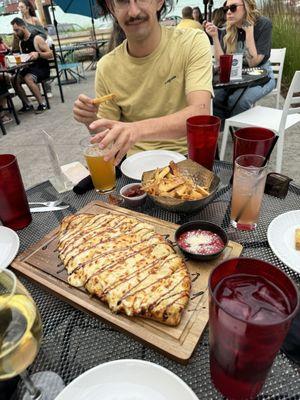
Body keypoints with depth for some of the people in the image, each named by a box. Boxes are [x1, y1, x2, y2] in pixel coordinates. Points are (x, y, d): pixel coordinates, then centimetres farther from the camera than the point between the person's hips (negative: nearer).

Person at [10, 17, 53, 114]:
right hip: (29, 68, 7)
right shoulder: (21, 42, 12)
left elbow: (50, 54, -12)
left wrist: (38, 54, -28)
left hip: (42, 68, -7)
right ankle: (27, 105, -5)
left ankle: (42, 104, -23)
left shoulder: (37, 39, -8)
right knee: (14, 80, -15)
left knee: (28, 79, -34)